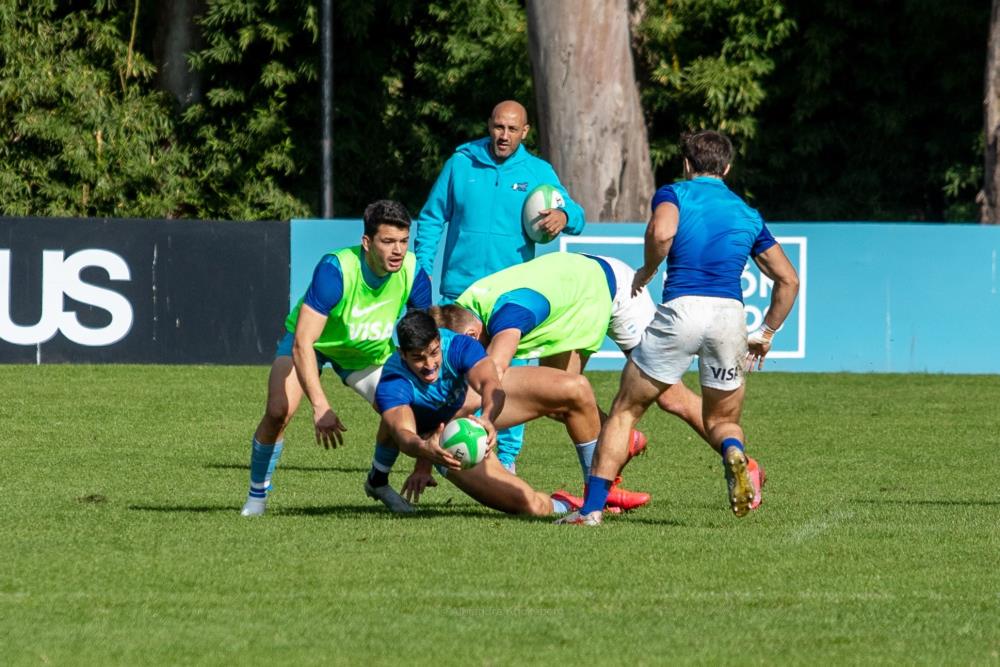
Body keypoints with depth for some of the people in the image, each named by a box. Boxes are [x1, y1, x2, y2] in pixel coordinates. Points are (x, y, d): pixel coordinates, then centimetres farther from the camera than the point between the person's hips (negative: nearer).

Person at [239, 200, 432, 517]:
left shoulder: (414, 274, -25)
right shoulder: (335, 270, -38)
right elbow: (302, 344, -41)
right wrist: (320, 407, -49)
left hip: (370, 351, 4)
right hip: (311, 343, -4)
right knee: (278, 411, -25)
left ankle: (378, 483, 17)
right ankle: (257, 495, 0)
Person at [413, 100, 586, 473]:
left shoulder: (538, 172, 7)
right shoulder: (461, 164, 5)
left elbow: (575, 214, 5)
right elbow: (431, 219, 10)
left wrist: (564, 216, -20)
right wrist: (422, 270, 2)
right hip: (461, 291, 0)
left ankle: (506, 457, 2)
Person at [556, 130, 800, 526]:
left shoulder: (674, 194, 10)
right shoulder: (747, 214, 23)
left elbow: (662, 232, -14)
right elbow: (788, 279, 22)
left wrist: (646, 272, 3)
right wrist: (766, 335, 29)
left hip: (681, 309, -3)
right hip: (730, 314, 3)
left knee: (625, 411, 11)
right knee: (722, 420, 19)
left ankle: (592, 507, 2)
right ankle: (733, 451, -18)